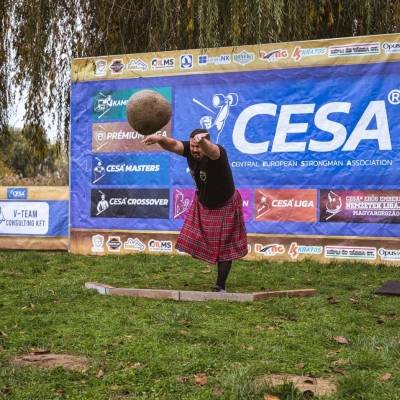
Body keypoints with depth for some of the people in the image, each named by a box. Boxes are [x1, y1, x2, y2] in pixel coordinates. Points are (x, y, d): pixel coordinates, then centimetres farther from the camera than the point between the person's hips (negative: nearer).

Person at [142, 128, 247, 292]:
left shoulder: (217, 153, -33)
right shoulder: (189, 150, -17)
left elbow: (210, 150, -57)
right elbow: (173, 145, -33)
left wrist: (202, 140, -81)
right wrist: (160, 139, -56)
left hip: (225, 206, -5)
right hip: (202, 203, 5)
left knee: (224, 247, 3)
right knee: (194, 241, 4)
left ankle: (220, 286, 16)